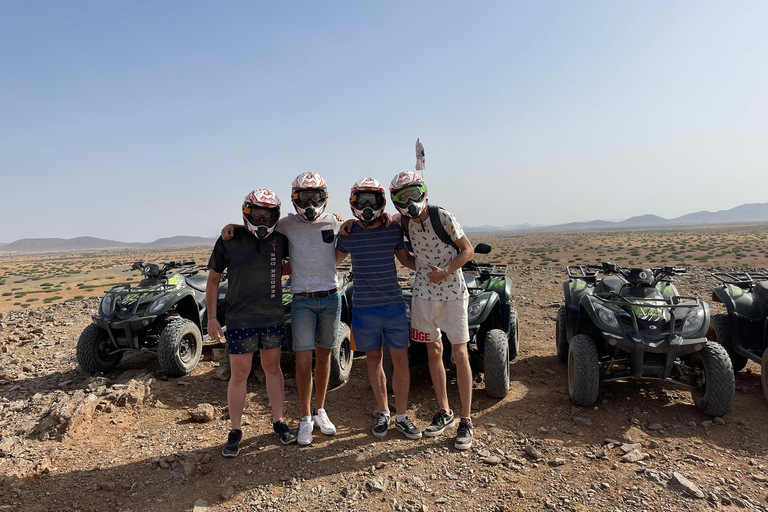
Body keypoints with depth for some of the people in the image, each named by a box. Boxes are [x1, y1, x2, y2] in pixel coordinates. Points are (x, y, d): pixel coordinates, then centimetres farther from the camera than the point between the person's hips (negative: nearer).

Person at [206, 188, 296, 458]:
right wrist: (212, 317, -3)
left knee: (273, 368, 13)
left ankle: (278, 421, 27)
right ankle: (235, 431, 19)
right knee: (239, 375, 4)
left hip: (273, 318, 3)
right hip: (240, 320, -2)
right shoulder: (228, 241, -5)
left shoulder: (280, 241, 2)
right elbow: (213, 279, 2)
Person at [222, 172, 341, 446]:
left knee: (323, 357, 12)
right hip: (302, 301, -2)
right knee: (303, 362, -2)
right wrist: (233, 226, -6)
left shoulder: (334, 222, 2)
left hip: (331, 298, 2)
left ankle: (320, 411, 29)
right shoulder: (287, 224, -2)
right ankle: (306, 419, 15)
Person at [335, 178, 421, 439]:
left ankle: (402, 416, 22)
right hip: (364, 308, 0)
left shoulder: (393, 229, -1)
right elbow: (334, 260, 15)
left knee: (401, 362, 4)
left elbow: (407, 259, 11)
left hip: (394, 305, 0)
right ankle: (383, 413, 30)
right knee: (374, 361, 12)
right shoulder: (348, 233, -1)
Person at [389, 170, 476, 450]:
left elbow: (468, 250, -7)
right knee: (433, 351, 11)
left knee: (460, 354, -2)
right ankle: (444, 412, 26)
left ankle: (466, 421, 9)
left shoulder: (443, 217, -13)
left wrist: (446, 272, -20)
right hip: (423, 292, 4)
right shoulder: (404, 223, 0)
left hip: (452, 290, -4)